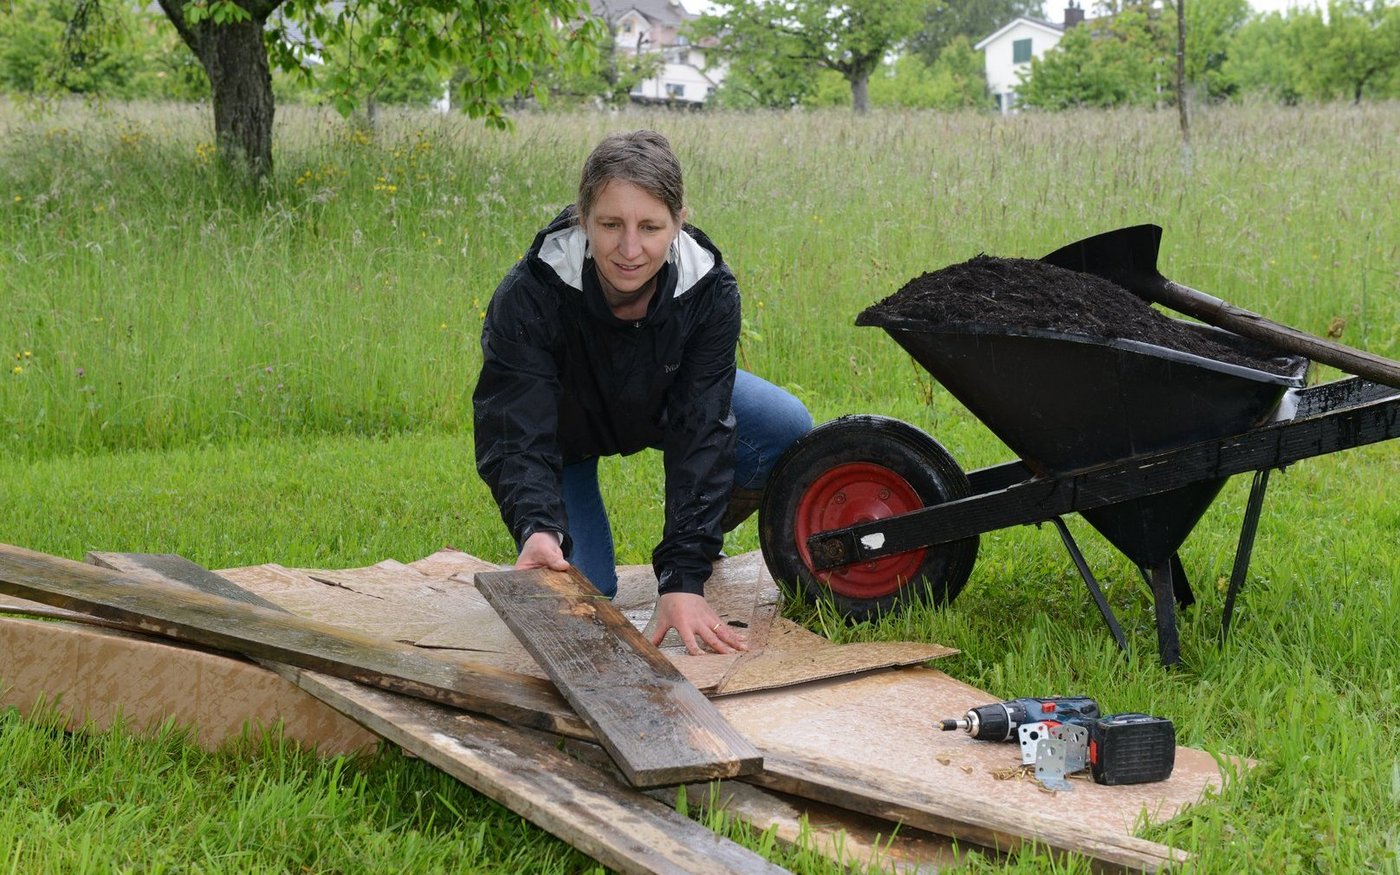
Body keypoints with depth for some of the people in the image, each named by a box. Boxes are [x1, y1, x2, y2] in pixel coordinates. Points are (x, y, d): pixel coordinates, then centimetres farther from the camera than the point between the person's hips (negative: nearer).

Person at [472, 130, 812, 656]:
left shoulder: (709, 290, -31)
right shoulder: (530, 294, -37)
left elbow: (700, 435, -33)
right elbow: (517, 437, -38)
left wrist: (683, 577, -41)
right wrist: (537, 529, -60)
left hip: (661, 403, 2)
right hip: (564, 423, -2)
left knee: (787, 430, -23)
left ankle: (697, 546, 4)